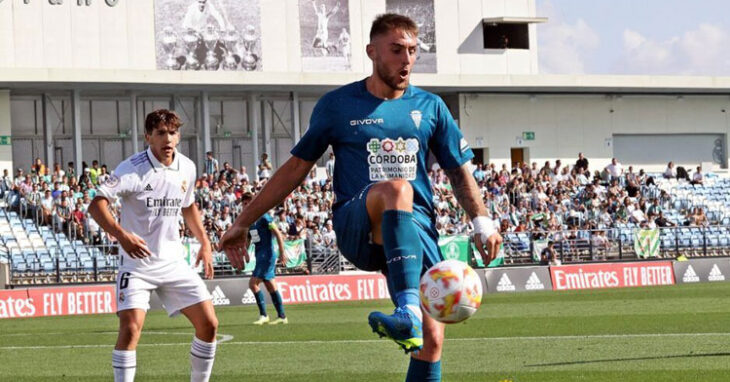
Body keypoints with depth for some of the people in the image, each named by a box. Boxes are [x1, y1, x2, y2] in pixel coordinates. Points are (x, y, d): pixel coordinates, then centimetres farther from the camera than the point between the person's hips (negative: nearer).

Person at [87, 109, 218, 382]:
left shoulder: (187, 168, 3)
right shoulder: (133, 168, -16)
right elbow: (96, 205, -26)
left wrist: (204, 242, 16)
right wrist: (122, 235, -41)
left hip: (173, 262, 6)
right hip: (136, 262, -5)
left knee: (208, 323, 0)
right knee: (131, 327, -21)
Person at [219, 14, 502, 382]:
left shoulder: (430, 107, 13)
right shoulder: (338, 105, 8)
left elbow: (459, 172, 19)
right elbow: (296, 167, 13)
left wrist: (482, 222, 2)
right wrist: (243, 223, 12)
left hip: (417, 229, 3)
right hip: (355, 227, -3)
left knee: (432, 338, -13)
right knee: (397, 188, -38)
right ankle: (408, 312, -57)